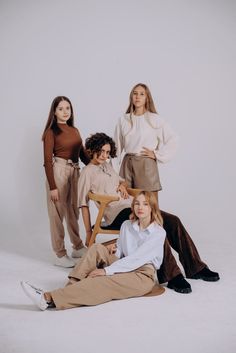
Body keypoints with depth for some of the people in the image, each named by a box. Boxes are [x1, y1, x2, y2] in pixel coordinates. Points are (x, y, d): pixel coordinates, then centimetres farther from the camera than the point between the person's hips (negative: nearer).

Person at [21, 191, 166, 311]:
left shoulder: (159, 233, -9)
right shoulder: (126, 226, 10)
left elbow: (136, 258, -18)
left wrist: (107, 270, -22)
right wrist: (112, 253, -9)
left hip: (143, 275, -6)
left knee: (103, 283, -32)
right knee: (97, 249, -18)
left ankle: (50, 299, -39)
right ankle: (72, 287, -26)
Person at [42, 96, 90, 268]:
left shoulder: (75, 130, 14)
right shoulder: (51, 131, -4)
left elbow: (83, 153, 17)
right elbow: (48, 160, -8)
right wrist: (52, 186, -14)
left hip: (75, 171, 6)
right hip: (59, 171, -6)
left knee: (74, 211, 16)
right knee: (58, 213, 1)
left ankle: (78, 247, 31)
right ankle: (60, 255, 10)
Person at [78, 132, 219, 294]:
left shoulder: (108, 166, 23)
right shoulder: (87, 172, 2)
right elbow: (84, 205, -1)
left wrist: (122, 185, 13)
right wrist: (89, 232, -5)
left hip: (132, 205, 8)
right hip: (117, 213, -8)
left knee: (173, 221, -11)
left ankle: (195, 268, -8)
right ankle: (172, 276, -29)